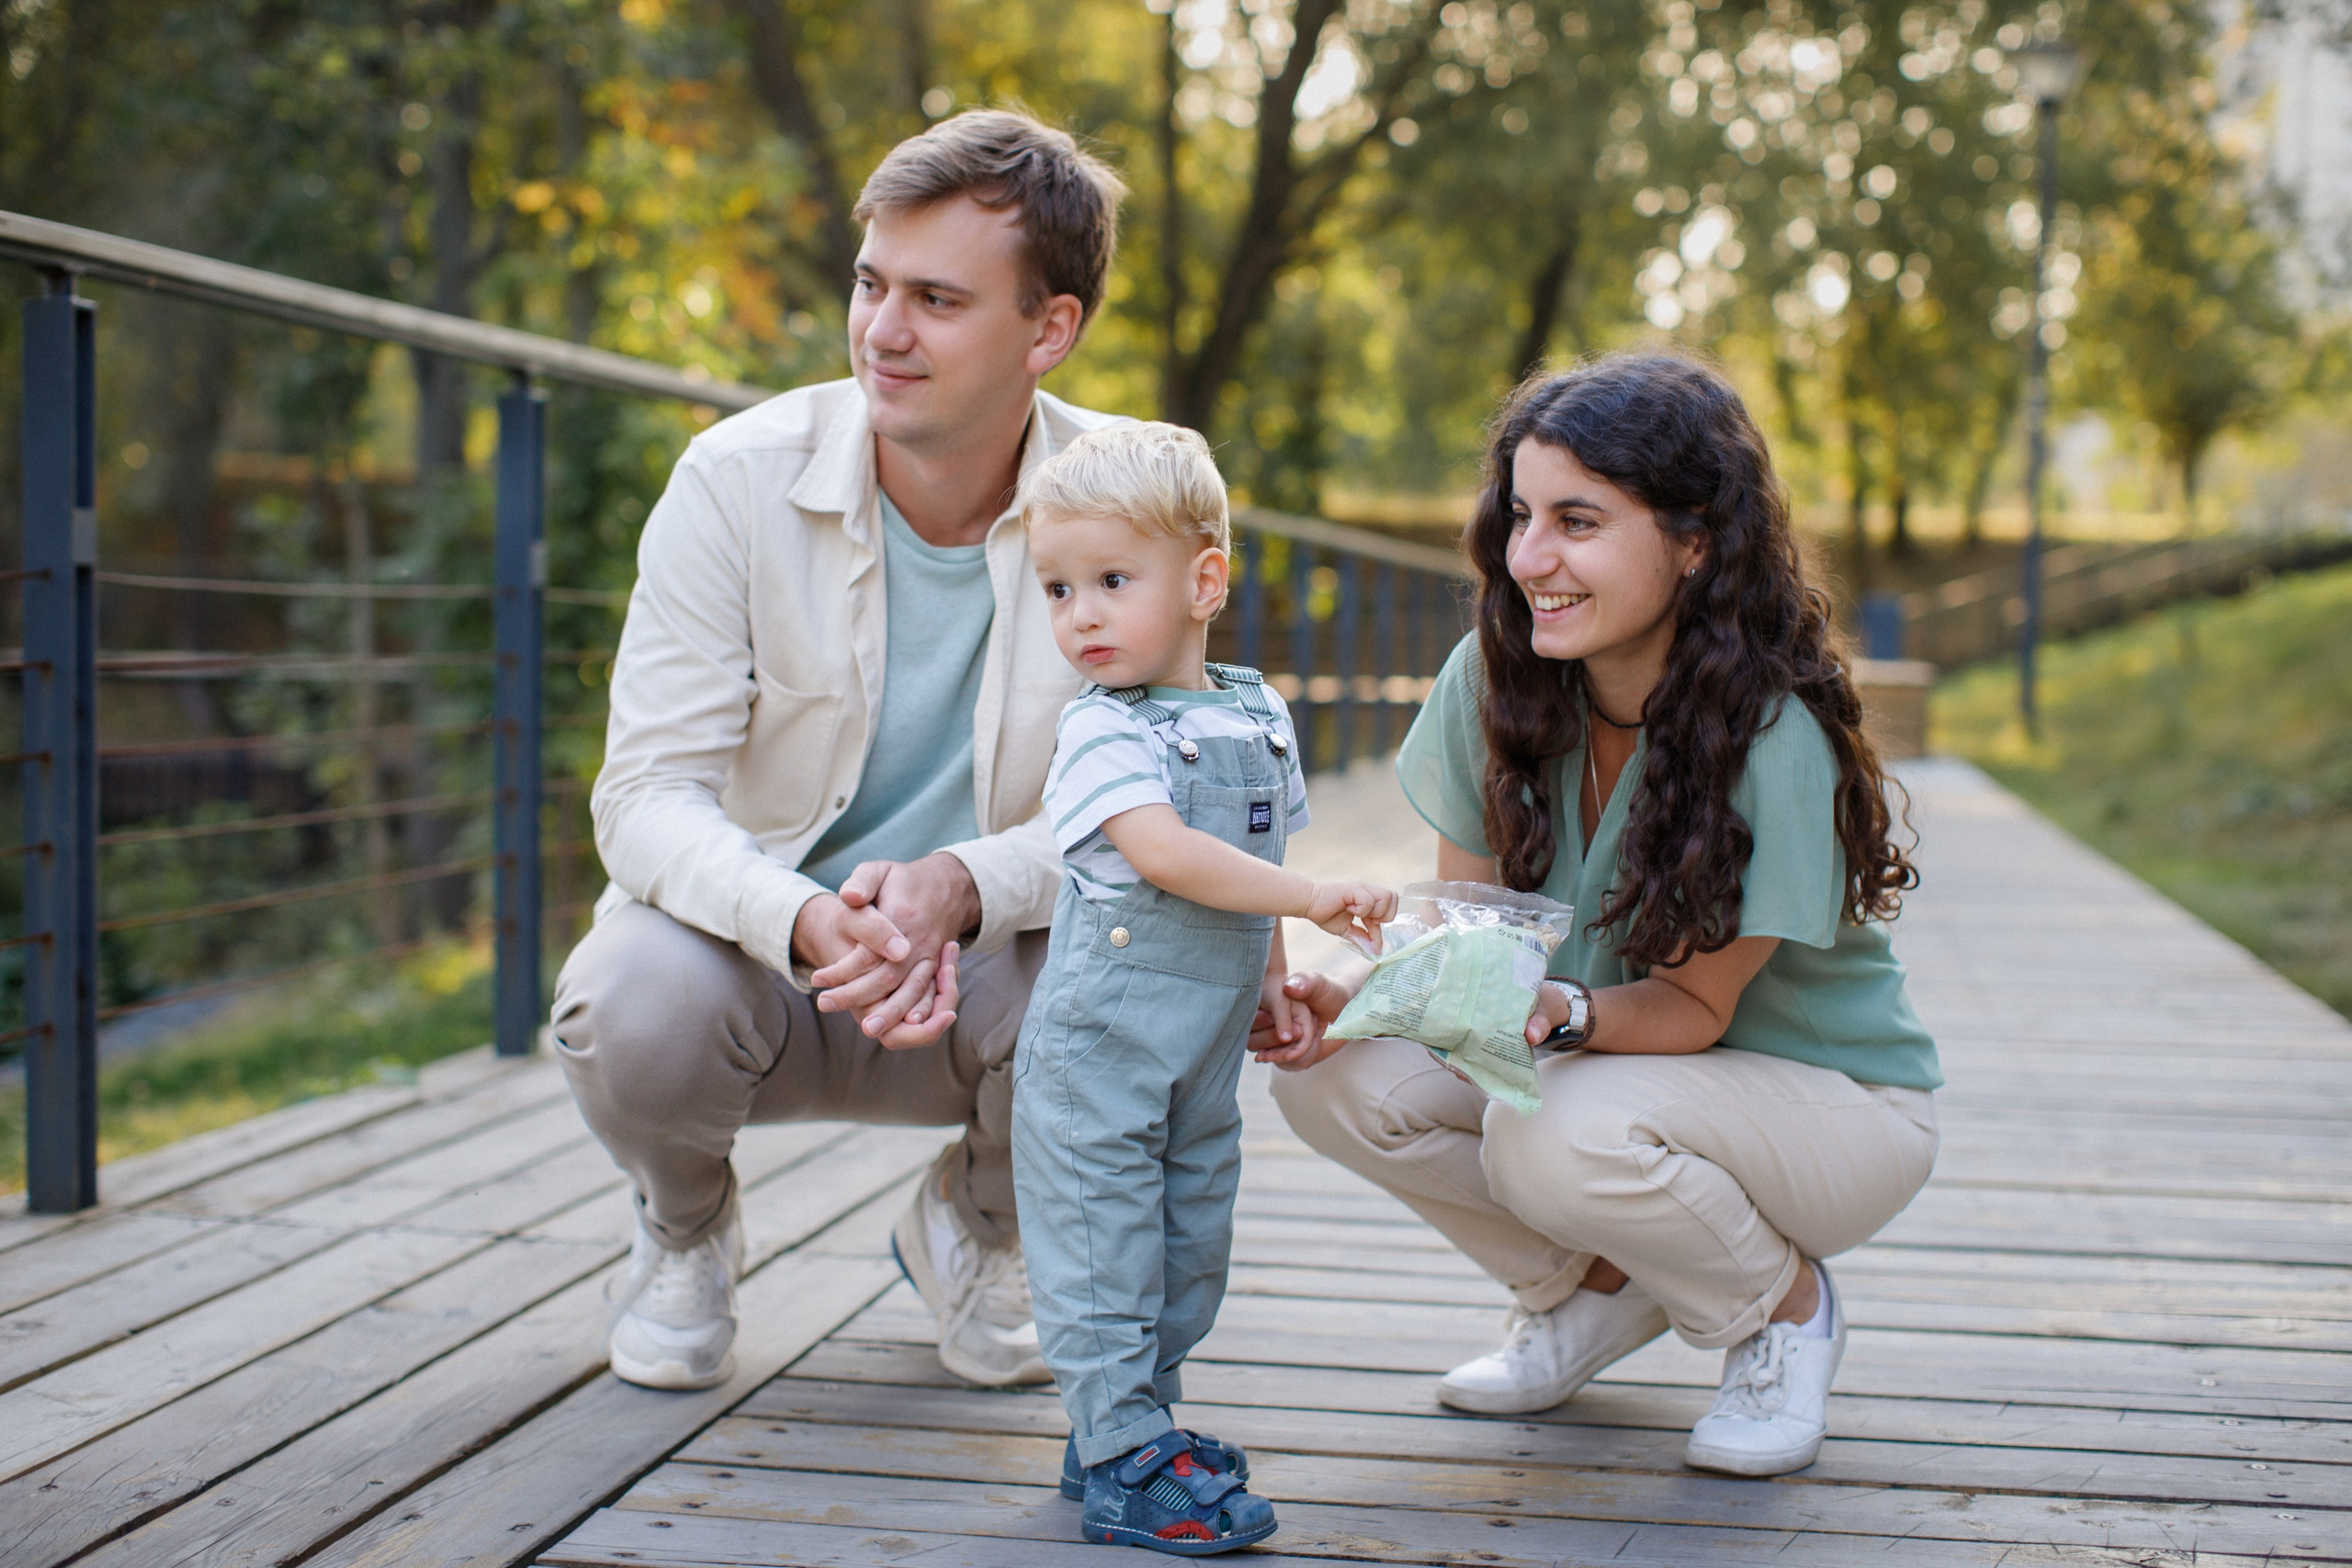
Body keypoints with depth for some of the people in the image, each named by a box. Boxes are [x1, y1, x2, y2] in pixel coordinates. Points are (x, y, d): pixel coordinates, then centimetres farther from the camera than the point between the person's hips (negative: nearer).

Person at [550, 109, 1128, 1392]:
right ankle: (685, 1228, 7)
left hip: (975, 972, 1)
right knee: (641, 996, -34)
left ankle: (972, 1226, 8)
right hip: (754, 941, -1)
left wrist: (958, 890, -35)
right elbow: (648, 794, -19)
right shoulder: (740, 479, -15)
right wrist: (813, 923, -40)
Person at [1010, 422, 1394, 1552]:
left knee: (1193, 1238, 14)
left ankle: (1131, 1415, 27)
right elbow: (1167, 853, -28)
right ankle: (1122, 1461, 1)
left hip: (1206, 1047, 7)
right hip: (1099, 1043, -7)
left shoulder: (1257, 715, 7)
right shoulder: (1101, 731, -14)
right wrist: (1310, 897, -31)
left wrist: (1271, 971, 16)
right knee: (1100, 1239, -4)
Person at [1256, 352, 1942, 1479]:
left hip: (1834, 1102, -5)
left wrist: (1562, 1013, -43)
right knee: (1334, 1077, -18)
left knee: (1555, 1131, -35)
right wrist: (1356, 997, -26)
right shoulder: (1491, 680, -12)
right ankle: (1604, 1290, 8)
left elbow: (1692, 1005, -22)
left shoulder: (1774, 740, -28)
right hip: (1614, 1060, 5)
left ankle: (1786, 1308, -1)